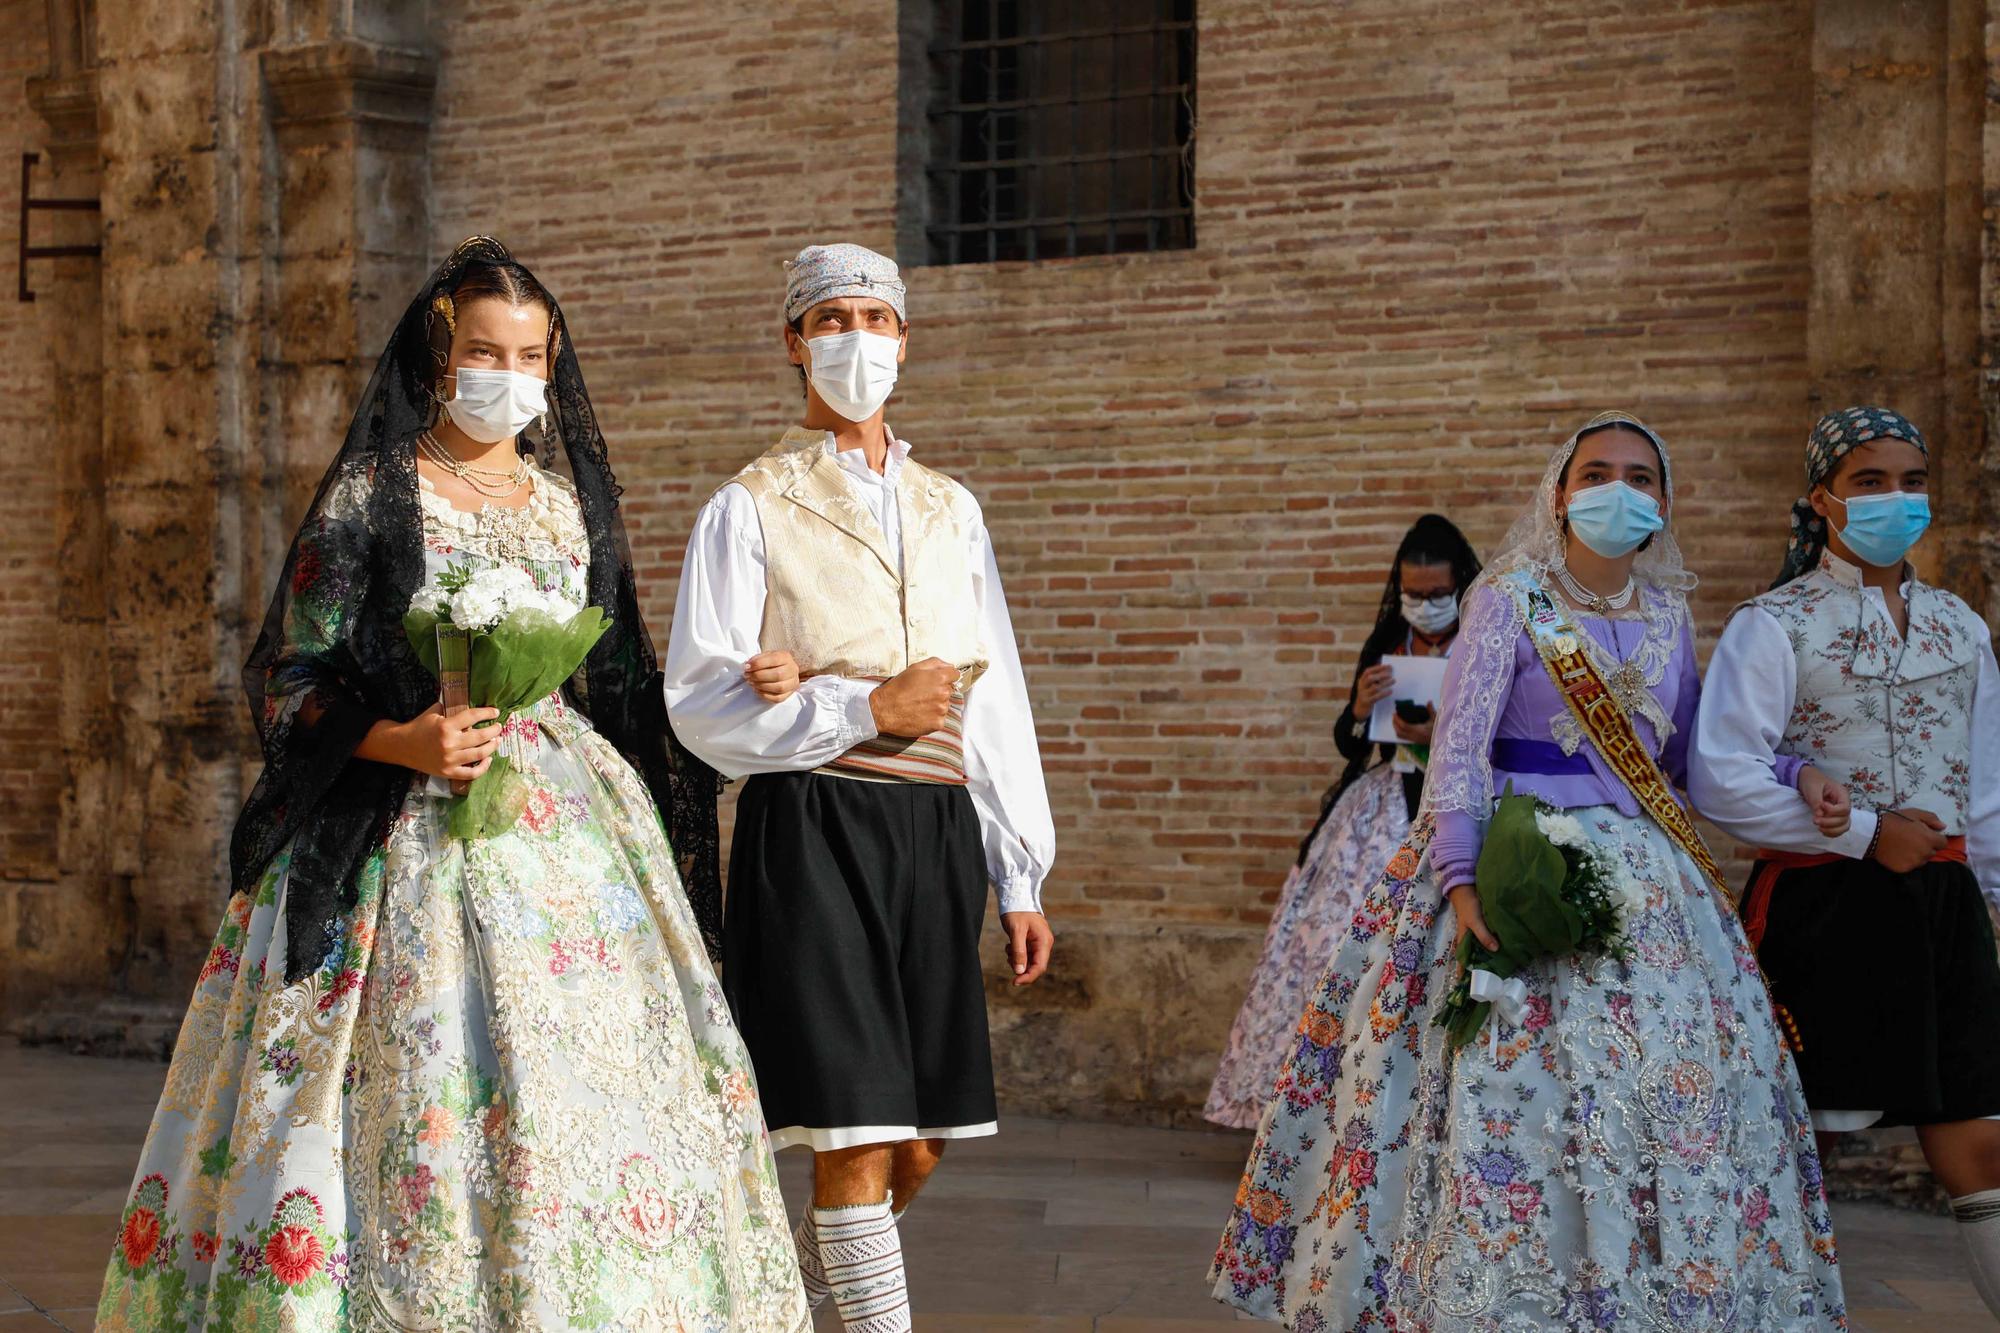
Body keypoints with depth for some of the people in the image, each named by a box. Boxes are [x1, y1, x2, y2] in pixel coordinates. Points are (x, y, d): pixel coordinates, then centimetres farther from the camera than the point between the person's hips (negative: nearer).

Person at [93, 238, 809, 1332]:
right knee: (425, 1094, -10)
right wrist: (405, 741, -18)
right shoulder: (371, 498, 0)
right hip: (416, 829, -4)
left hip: (568, 821, 4)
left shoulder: (569, 503, 13)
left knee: (588, 1076, -2)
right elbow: (290, 684, -3)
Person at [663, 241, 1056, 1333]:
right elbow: (701, 704, -5)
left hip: (936, 832, 5)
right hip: (813, 828, -5)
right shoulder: (751, 509, 2)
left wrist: (1021, 878, 12)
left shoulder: (949, 510, 16)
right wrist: (868, 712, -11)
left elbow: (997, 703, 16)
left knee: (917, 1147, 8)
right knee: (855, 1138, -10)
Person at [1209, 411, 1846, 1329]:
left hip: (1643, 872, 5)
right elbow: (1458, 744, -10)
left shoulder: (1668, 612, 11)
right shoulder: (1509, 598, -4)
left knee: (1664, 1082, 2)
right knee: (1509, 1083, -9)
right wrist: (1458, 879, -21)